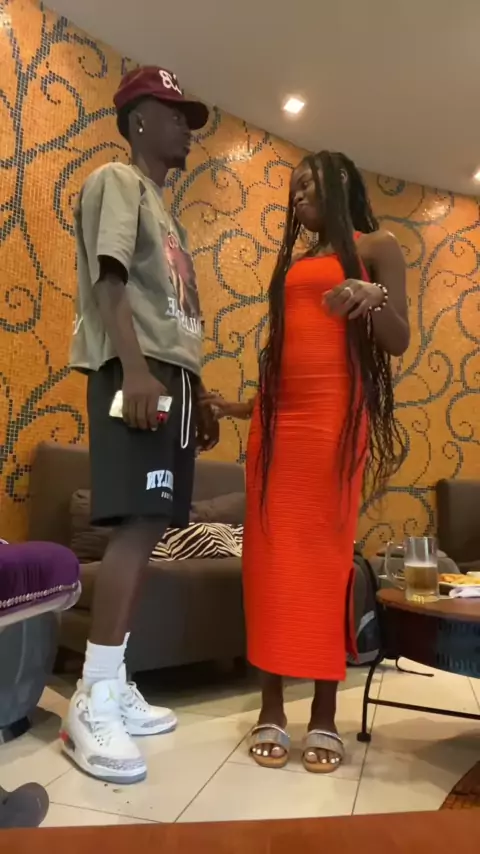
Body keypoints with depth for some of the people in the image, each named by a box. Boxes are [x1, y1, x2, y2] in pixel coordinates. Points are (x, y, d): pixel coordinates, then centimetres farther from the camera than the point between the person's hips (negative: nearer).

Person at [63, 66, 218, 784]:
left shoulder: (165, 208, 30)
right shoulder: (117, 181, 5)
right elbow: (110, 278, -12)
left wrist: (198, 395, 21)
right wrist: (134, 368, -25)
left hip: (171, 376, 9)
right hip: (135, 373, -9)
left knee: (148, 527, 4)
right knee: (138, 523, -17)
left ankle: (111, 685, 11)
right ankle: (92, 705, -11)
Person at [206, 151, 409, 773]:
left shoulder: (376, 246, 9)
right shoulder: (293, 260, 24)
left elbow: (399, 343, 1)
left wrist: (374, 298, -18)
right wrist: (244, 404, 19)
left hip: (336, 414, -5)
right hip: (277, 414, 5)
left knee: (327, 555, -6)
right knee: (271, 556, -1)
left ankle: (325, 713, 5)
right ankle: (272, 709, 6)